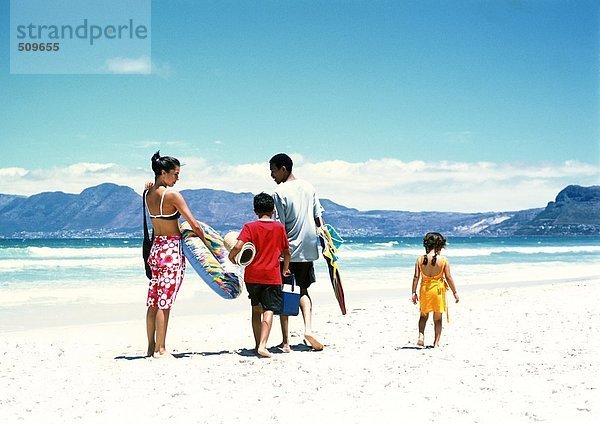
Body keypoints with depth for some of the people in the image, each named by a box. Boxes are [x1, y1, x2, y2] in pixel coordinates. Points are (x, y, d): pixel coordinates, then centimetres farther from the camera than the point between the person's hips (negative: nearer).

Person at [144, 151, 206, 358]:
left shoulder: (148, 193, 7)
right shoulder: (171, 194, -14)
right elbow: (194, 224, -14)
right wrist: (207, 242, -4)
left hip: (156, 247, 8)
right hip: (172, 249, -8)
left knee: (154, 300, 11)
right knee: (164, 301, -5)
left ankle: (151, 347, 17)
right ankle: (160, 349, -1)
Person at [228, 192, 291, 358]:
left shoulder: (250, 227, -1)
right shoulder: (279, 228, 4)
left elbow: (238, 246, -16)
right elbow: (287, 252, 10)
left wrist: (231, 256, 4)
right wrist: (285, 269, 25)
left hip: (252, 275, 1)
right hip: (272, 276, -1)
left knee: (256, 309, 17)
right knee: (269, 311, -6)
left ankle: (258, 344, 23)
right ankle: (262, 345, -23)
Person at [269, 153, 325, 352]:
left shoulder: (280, 192, -12)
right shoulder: (309, 187, 7)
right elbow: (319, 218, 10)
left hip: (287, 250, -5)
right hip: (308, 248, 5)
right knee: (303, 290, 19)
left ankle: (285, 341, 3)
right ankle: (308, 329, -2)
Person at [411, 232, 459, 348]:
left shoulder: (420, 259, -7)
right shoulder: (443, 260, -12)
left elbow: (416, 277, -6)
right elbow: (448, 278, -9)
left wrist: (414, 293, 2)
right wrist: (455, 292, 2)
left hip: (424, 289, 2)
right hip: (438, 290, -2)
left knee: (423, 315, 22)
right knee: (438, 318, 13)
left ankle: (421, 335, 3)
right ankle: (436, 342, 15)